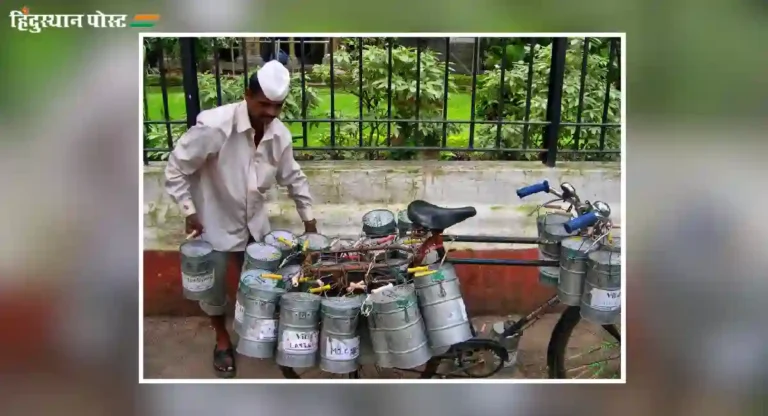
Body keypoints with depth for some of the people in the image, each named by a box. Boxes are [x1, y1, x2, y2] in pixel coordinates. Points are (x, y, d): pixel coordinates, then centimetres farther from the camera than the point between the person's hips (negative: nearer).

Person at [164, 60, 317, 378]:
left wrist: (308, 218, 6)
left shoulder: (280, 134, -11)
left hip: (254, 221, 5)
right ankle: (222, 339, 35)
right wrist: (190, 213, -18)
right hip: (215, 222, -4)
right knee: (214, 286, 9)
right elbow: (176, 170, -18)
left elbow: (293, 178, 4)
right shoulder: (214, 126, -28)